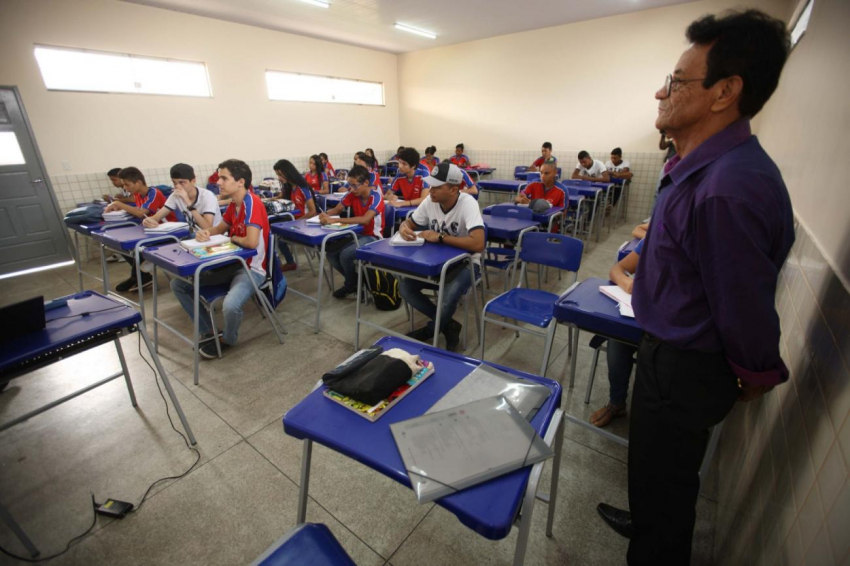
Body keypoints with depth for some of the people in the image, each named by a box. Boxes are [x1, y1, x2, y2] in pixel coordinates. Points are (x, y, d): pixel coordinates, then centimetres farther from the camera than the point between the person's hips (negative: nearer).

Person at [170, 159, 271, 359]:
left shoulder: (252, 203, -20)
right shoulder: (233, 203, 7)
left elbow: (251, 242, -31)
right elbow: (219, 229, 20)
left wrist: (233, 238, -9)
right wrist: (205, 233, -4)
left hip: (252, 268, -9)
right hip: (232, 263, 9)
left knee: (230, 305, -35)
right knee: (178, 284, 6)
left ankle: (228, 339, 1)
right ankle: (208, 330, 15)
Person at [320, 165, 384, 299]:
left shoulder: (376, 196, -21)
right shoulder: (352, 194, -2)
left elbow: (365, 219, -35)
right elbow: (336, 209, 3)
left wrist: (335, 220, -38)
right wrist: (326, 215, -23)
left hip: (373, 236, -7)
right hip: (357, 234, 7)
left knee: (345, 254, -27)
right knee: (331, 253, -10)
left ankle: (351, 285, 3)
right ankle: (354, 280, 11)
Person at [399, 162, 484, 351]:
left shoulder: (468, 203, -25)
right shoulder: (430, 201, -7)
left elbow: (478, 244, -37)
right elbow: (408, 223, 7)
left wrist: (440, 237, -32)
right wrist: (404, 228, -19)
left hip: (465, 262, -6)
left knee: (448, 298, -32)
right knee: (405, 287, -13)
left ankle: (430, 331, 4)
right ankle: (448, 326, 3)